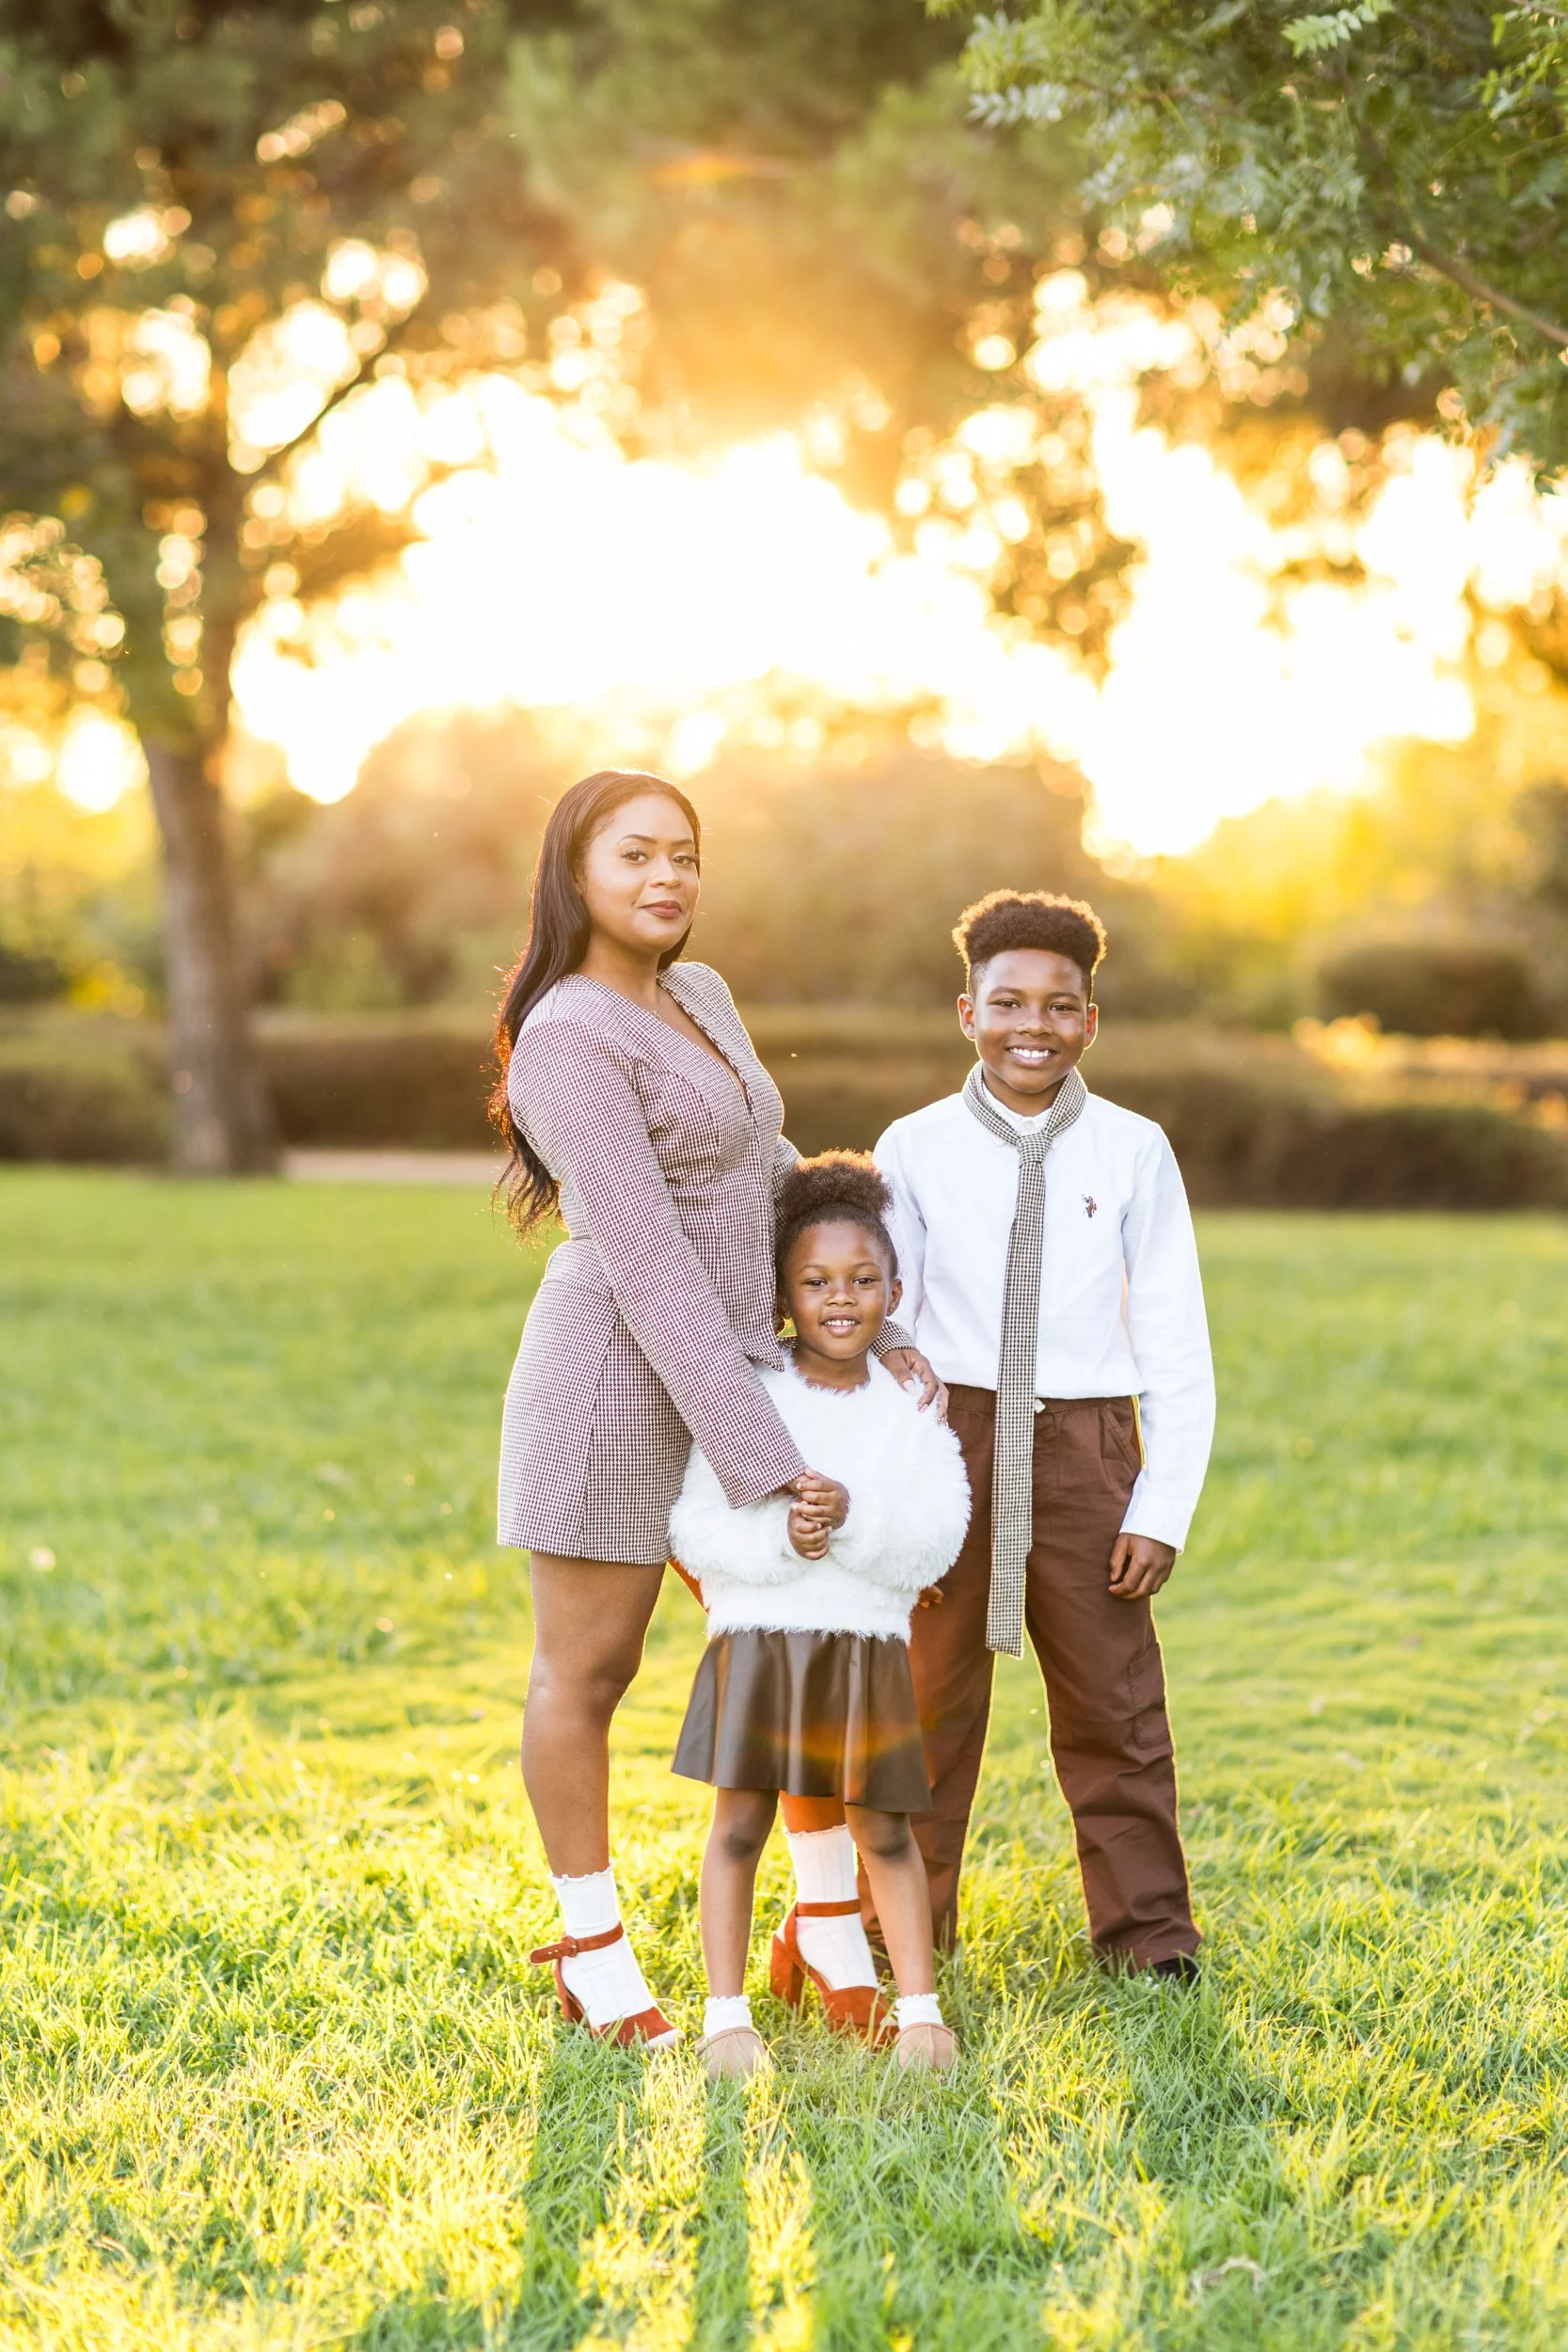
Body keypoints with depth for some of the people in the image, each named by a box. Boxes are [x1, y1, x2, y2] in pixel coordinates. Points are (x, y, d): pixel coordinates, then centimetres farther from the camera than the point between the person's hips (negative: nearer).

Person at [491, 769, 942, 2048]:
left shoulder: (699, 998, 10)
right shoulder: (568, 1041, -18)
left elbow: (774, 1179, 18)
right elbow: (650, 1268, -22)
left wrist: (881, 1328, 8)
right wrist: (767, 1465, -24)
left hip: (726, 1374, 8)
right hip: (619, 1380, -8)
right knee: (587, 1675, 7)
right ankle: (593, 1956, 23)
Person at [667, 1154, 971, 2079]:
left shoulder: (912, 1409, 1)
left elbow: (936, 1548, -6)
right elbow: (695, 1526, -6)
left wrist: (853, 1525, -22)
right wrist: (778, 1539, -22)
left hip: (869, 1645, 1)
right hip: (758, 1634, -1)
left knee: (884, 1830, 5)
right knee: (740, 1822, -1)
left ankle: (919, 2005, 17)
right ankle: (728, 2012, 8)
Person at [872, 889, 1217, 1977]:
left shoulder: (1134, 1151, -1)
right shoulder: (916, 1149, -1)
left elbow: (1178, 1347, 1)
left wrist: (1162, 1509, -5)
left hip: (1084, 1448, 0)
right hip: (950, 1439, 0)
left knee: (1114, 1701, 5)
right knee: (928, 1692, 10)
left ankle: (1146, 1929, 19)